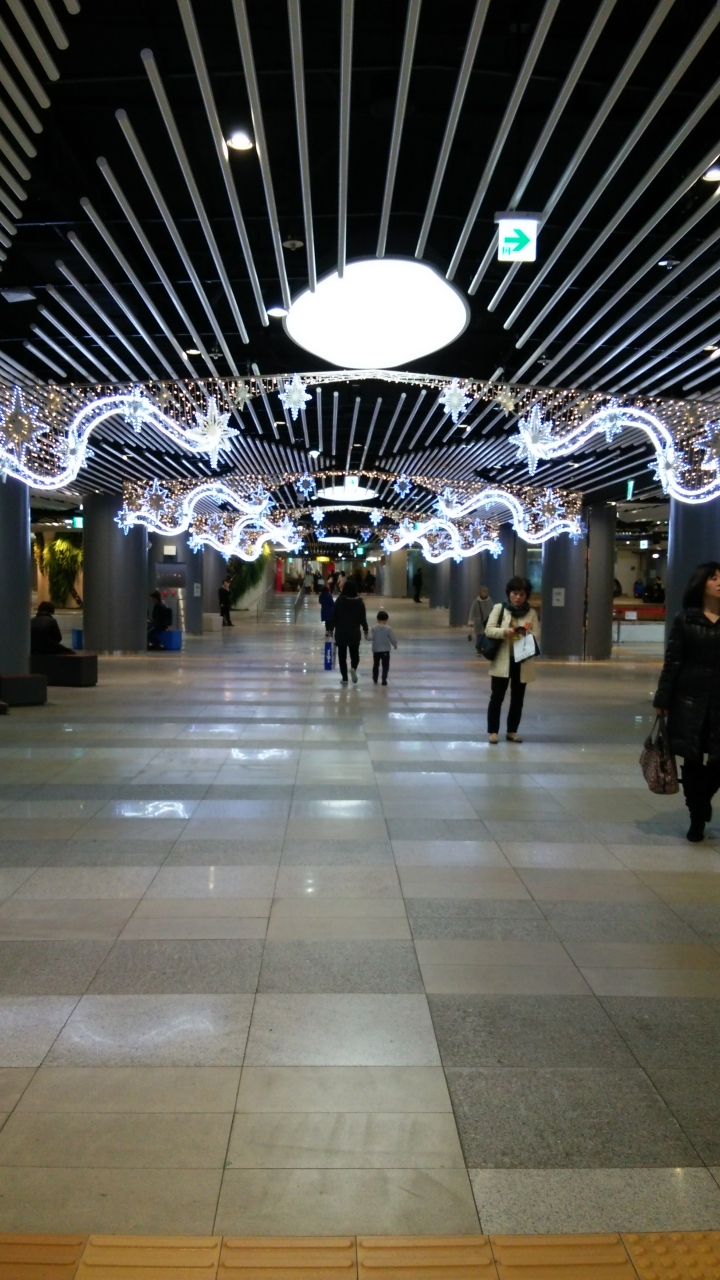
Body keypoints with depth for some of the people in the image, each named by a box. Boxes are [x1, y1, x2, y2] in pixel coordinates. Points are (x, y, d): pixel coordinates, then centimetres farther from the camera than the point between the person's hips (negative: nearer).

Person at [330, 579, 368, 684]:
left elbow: (334, 616, -4)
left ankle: (344, 677, 4)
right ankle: (353, 668, -15)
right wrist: (365, 630, 11)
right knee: (355, 653, 15)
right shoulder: (359, 602, -2)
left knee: (342, 655, 7)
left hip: (341, 632, -1)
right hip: (355, 632, 1)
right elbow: (363, 618, 0)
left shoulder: (339, 601, -6)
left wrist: (331, 629, 5)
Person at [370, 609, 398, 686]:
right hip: (385, 650, -2)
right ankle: (384, 680, -1)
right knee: (385, 666, 4)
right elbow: (392, 638, -9)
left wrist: (371, 641, 12)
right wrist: (395, 645, 9)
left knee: (376, 665, 17)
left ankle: (375, 680, 28)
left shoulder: (374, 628, -7)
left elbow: (371, 638, -12)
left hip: (376, 650, 2)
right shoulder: (388, 628, -10)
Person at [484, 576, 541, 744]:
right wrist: (504, 631, -22)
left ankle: (512, 731, 19)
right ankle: (493, 731, 8)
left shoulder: (531, 613, 6)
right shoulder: (499, 608, 1)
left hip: (523, 662, 2)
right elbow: (489, 630, -5)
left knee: (517, 698, 8)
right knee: (497, 697, 0)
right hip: (502, 660, -2)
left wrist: (527, 633, -21)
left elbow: (537, 635, 1)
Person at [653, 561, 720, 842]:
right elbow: (672, 662, -1)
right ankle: (697, 817, 19)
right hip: (690, 698, -1)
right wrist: (662, 699, -5)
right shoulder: (684, 619, 0)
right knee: (692, 759, 4)